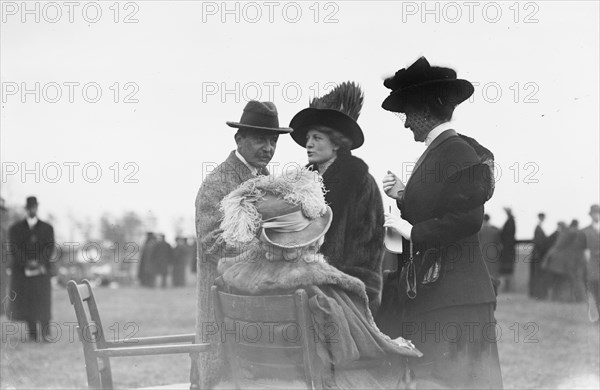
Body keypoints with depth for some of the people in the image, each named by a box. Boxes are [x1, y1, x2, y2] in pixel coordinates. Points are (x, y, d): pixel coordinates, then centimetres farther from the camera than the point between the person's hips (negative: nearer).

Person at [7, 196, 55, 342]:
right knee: (27, 302, -2)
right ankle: (32, 333, 4)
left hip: (42, 270, -1)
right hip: (21, 271, 1)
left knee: (43, 301, -11)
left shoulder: (47, 228, 10)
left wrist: (40, 263, -14)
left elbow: (50, 249, 3)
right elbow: (13, 249, 0)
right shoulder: (15, 229, 10)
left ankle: (45, 333, -8)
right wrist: (27, 263, -14)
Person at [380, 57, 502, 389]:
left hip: (452, 296, -10)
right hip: (428, 290, 10)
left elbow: (467, 219, -22)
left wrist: (412, 231, -16)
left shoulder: (458, 152, -13)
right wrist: (403, 196, 8)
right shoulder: (436, 151, 16)